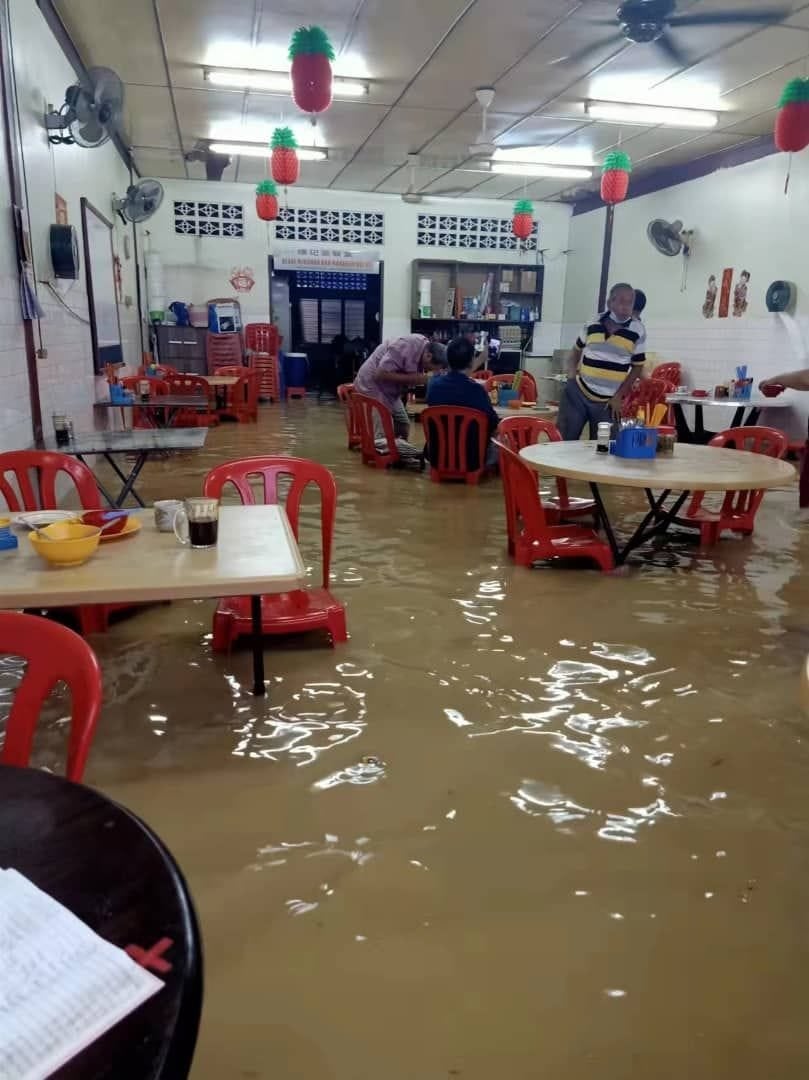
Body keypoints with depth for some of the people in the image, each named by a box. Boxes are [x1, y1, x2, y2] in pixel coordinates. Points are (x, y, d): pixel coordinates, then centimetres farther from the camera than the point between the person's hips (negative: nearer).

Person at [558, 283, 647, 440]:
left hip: (608, 401, -1)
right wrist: (572, 371, 1)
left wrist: (619, 396, -3)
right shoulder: (593, 323, 0)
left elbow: (637, 366, 2)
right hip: (577, 392, 1)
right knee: (564, 440, 4)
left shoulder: (637, 330, -5)